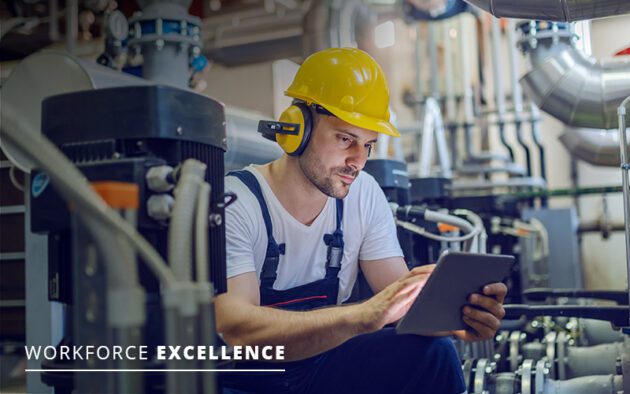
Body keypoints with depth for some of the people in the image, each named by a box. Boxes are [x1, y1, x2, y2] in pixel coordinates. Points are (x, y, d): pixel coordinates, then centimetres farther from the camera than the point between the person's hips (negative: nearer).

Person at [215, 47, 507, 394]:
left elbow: (407, 300, -3)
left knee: (433, 352, -19)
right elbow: (234, 330, -33)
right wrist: (363, 315, -45)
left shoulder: (364, 196, 0)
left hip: (320, 363, 5)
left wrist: (456, 317, -28)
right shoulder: (234, 204, -19)